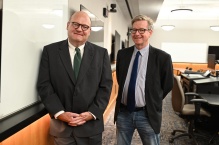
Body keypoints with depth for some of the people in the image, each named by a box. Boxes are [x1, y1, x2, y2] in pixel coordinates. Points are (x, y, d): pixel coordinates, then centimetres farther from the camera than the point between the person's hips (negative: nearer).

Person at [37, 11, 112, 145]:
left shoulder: (101, 53, 2)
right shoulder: (50, 51, 0)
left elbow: (106, 86, -1)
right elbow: (44, 85, -4)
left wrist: (93, 113, -11)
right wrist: (59, 113, -13)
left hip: (91, 124, 1)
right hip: (61, 125, 0)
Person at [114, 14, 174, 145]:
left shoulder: (162, 57, -10)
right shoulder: (122, 54, 2)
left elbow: (168, 85, 1)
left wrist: (152, 102, 7)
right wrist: (126, 95, 10)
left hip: (147, 114, -3)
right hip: (123, 112, 4)